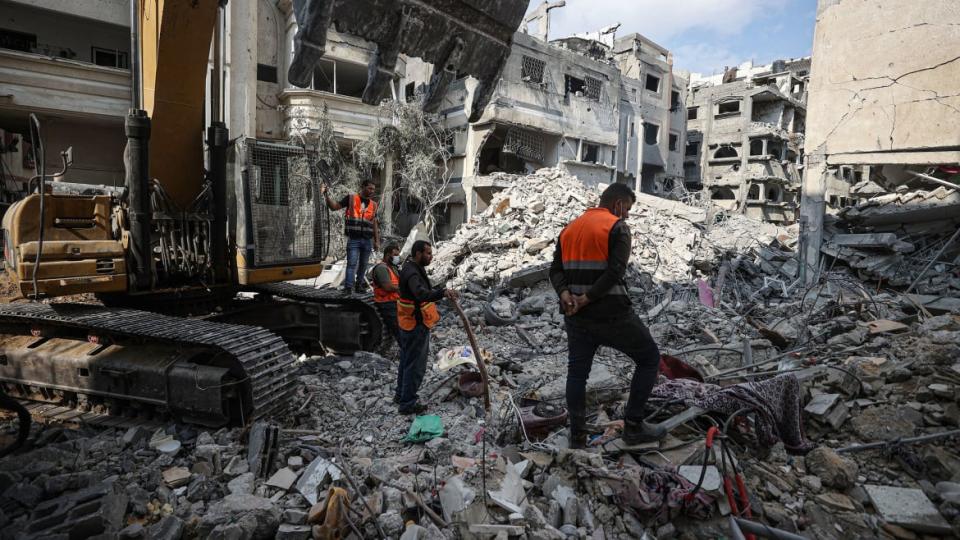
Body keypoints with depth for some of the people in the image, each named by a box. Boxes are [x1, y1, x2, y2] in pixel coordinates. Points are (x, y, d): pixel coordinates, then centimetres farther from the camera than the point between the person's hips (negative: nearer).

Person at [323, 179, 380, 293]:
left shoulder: (373, 205, 13)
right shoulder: (351, 198, 2)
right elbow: (334, 206, 0)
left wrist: (377, 241, 11)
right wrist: (326, 195, -15)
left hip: (368, 240, 4)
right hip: (353, 239, -4)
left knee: (363, 265, 9)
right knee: (352, 264, -9)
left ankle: (359, 285, 20)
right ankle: (348, 287, -11)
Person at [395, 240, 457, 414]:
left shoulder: (413, 268, 9)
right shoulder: (412, 273, -25)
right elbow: (421, 294, -45)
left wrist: (438, 290, 19)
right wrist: (442, 292, -58)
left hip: (408, 325, 11)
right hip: (416, 326, -11)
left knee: (406, 361, 22)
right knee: (415, 365, 0)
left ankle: (401, 395, 36)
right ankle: (408, 404, 11)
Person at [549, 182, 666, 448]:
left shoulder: (569, 229, 14)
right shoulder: (617, 227, -6)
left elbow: (556, 270, 6)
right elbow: (616, 272, -19)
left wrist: (565, 293, -10)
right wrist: (587, 297, -16)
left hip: (576, 316, 6)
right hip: (612, 314, -6)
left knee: (577, 371, 17)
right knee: (649, 358, 12)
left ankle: (577, 436, 19)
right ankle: (633, 426, 13)